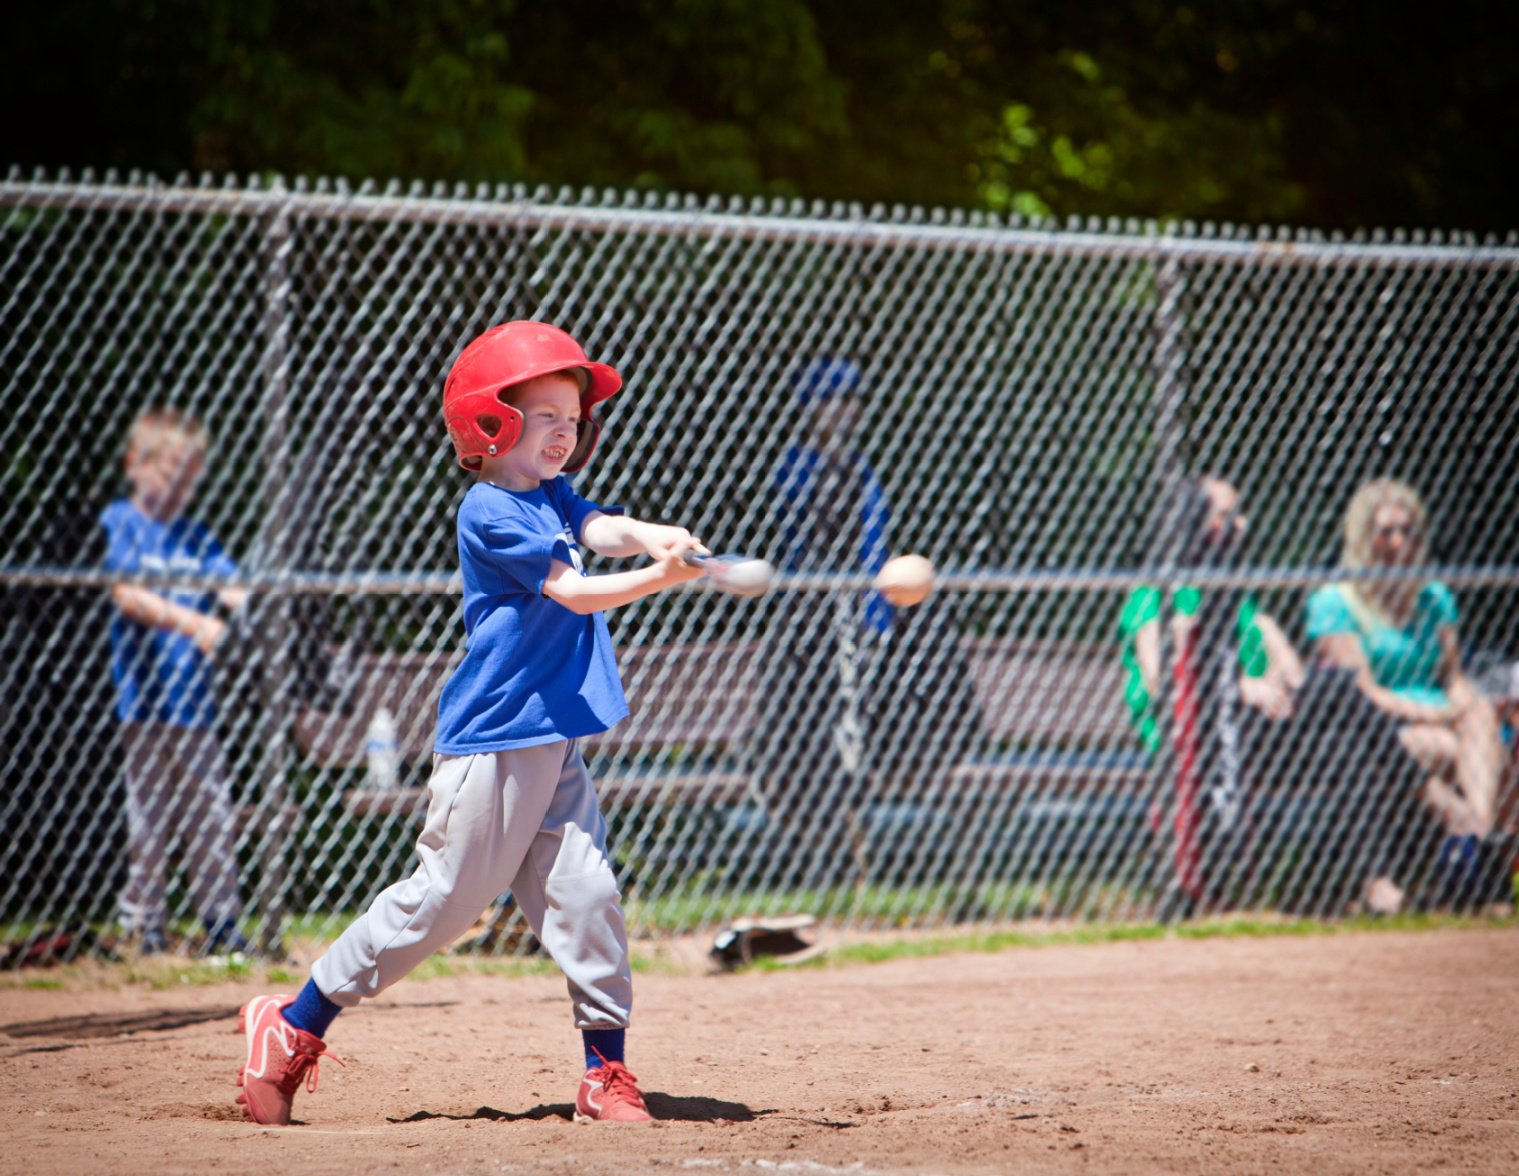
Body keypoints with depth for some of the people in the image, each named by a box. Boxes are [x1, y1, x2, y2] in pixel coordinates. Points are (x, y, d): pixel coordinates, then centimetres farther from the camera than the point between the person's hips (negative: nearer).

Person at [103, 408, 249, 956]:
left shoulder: (196, 535, 17)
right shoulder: (120, 522, 0)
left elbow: (230, 586, 4)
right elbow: (128, 595, -13)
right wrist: (193, 623, -26)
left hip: (195, 697, 5)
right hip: (143, 696, -5)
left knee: (211, 814, 6)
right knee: (148, 817, -3)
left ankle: (222, 926, 12)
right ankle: (145, 926, 3)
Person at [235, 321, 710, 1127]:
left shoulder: (552, 498, 13)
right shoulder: (488, 513, -12)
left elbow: (600, 529, -7)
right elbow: (571, 592, -18)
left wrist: (651, 537, -29)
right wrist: (657, 579, -31)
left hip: (555, 744, 8)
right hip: (490, 742, -8)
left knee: (585, 896, 0)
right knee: (442, 899, -4)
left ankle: (605, 1073, 4)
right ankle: (292, 1028, 7)